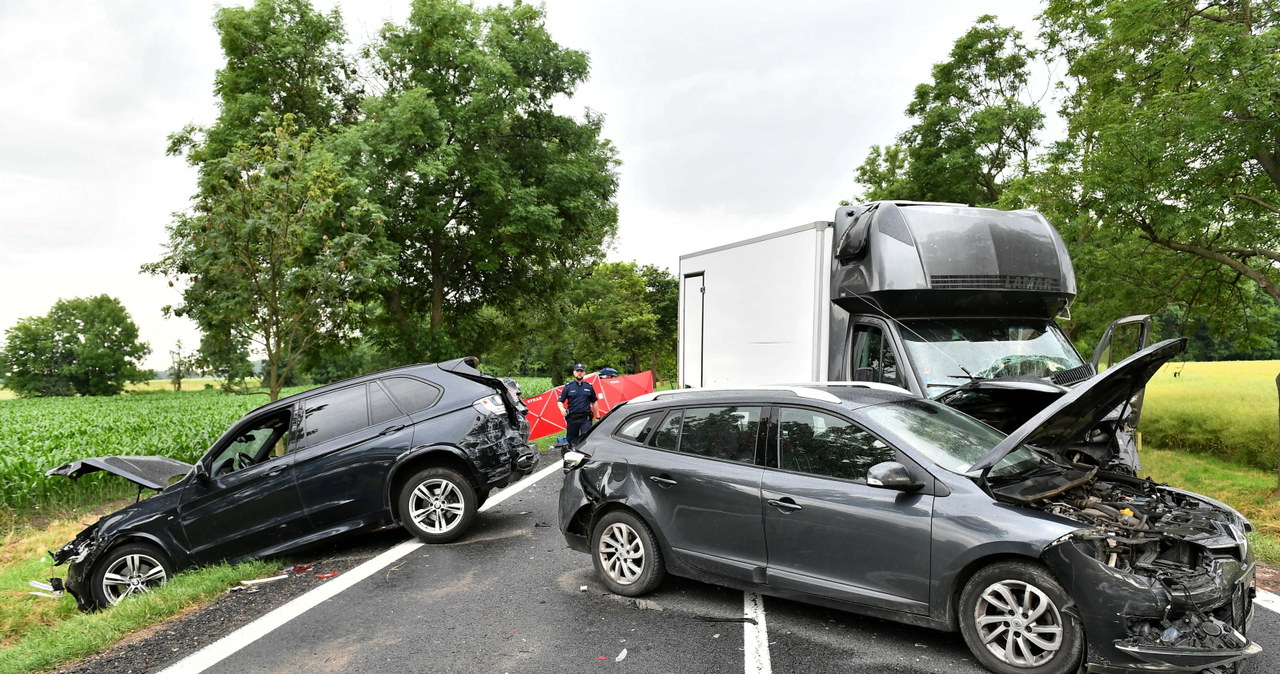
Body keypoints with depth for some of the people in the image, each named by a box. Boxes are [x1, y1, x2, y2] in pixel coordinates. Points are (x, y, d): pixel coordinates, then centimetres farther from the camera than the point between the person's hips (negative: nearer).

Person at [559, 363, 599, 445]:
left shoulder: (589, 386, 8)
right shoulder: (568, 387, 4)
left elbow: (594, 402, 16)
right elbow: (560, 401, 4)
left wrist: (597, 417, 14)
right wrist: (562, 409, -18)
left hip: (586, 419, 0)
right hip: (572, 419, 0)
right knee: (571, 441, 8)